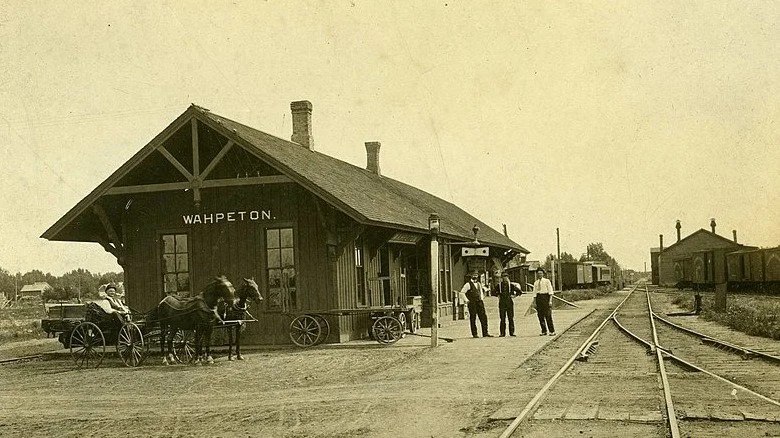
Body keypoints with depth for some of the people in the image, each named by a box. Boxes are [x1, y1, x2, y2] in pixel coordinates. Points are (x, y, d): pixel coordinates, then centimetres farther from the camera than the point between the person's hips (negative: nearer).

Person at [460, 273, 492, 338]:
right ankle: (474, 334, 4)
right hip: (472, 303, -6)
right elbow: (462, 292, -8)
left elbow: (484, 289, 34)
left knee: (483, 317, -1)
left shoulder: (479, 284, 16)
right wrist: (466, 300, -12)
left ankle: (485, 333, 2)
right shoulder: (468, 284, -4)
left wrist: (482, 298, 22)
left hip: (479, 302, 6)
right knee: (473, 318, -2)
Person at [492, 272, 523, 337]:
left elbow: (520, 291, 12)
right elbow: (493, 292, 18)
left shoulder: (511, 285, 5)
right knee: (502, 319, -1)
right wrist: (498, 295, 6)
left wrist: (514, 295, 2)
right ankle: (502, 333, 2)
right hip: (502, 303, 0)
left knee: (511, 318, 0)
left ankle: (512, 332, 5)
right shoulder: (498, 285, 6)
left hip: (510, 303, 0)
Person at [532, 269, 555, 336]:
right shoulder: (536, 283, 12)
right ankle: (544, 331, 10)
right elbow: (535, 292, 14)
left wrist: (550, 301, -11)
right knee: (540, 315, 3)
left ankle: (552, 331, -1)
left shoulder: (547, 281, 1)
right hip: (538, 297, 4)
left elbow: (550, 291, -2)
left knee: (548, 315, -7)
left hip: (545, 296, -4)